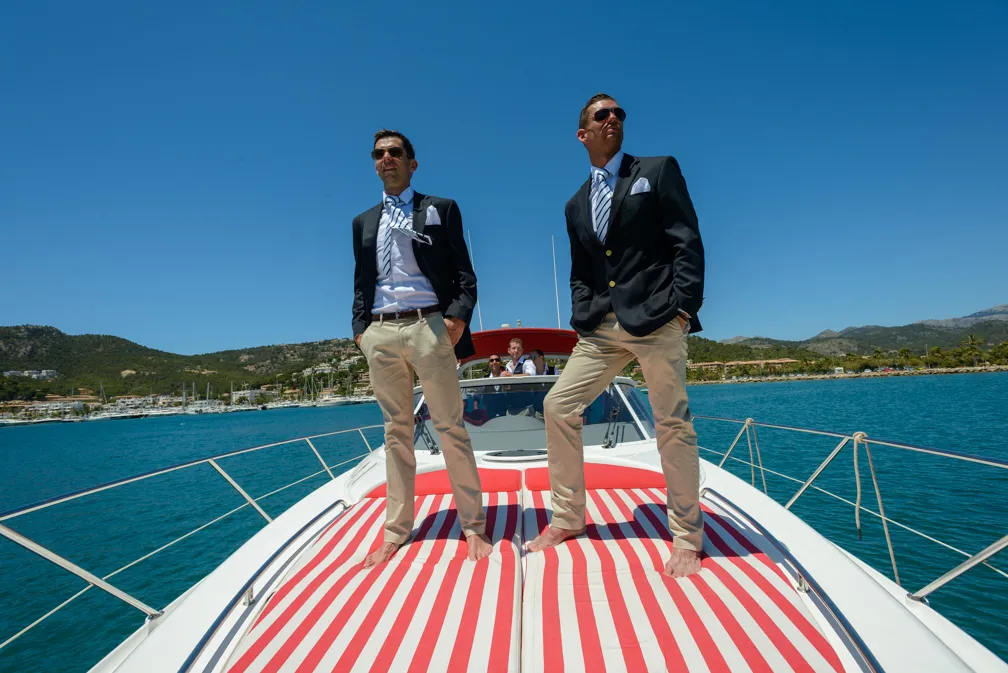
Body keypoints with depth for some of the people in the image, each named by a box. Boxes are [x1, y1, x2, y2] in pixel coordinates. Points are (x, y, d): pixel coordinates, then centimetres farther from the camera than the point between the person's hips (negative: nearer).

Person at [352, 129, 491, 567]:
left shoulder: (441, 209, 9)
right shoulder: (363, 222, 20)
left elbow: (464, 273, 2)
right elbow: (361, 284, 18)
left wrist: (458, 316, -14)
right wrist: (360, 329, 4)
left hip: (428, 326, -3)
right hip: (380, 333, 4)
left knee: (450, 428, -1)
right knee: (396, 432, 10)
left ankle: (472, 525, 11)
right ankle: (396, 531, 19)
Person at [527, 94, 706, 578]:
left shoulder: (659, 171, 7)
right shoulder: (576, 205, 18)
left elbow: (687, 244, -2)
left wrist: (682, 308, -11)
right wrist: (581, 320, 4)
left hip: (656, 320, -4)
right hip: (601, 328, 5)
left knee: (673, 425, -1)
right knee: (558, 407, 0)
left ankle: (687, 537, 17)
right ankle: (568, 518, 16)